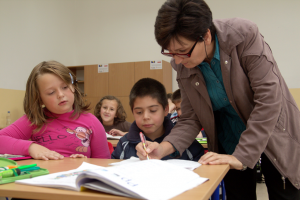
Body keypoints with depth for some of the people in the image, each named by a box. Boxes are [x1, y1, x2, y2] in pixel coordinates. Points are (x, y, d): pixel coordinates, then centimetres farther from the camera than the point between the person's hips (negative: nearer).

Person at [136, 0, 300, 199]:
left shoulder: (245, 36, -24)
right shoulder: (182, 66, -11)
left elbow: (269, 98, -25)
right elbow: (191, 118, -7)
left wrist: (241, 156, -29)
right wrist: (165, 147, -26)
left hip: (275, 138, -2)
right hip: (229, 144, 3)